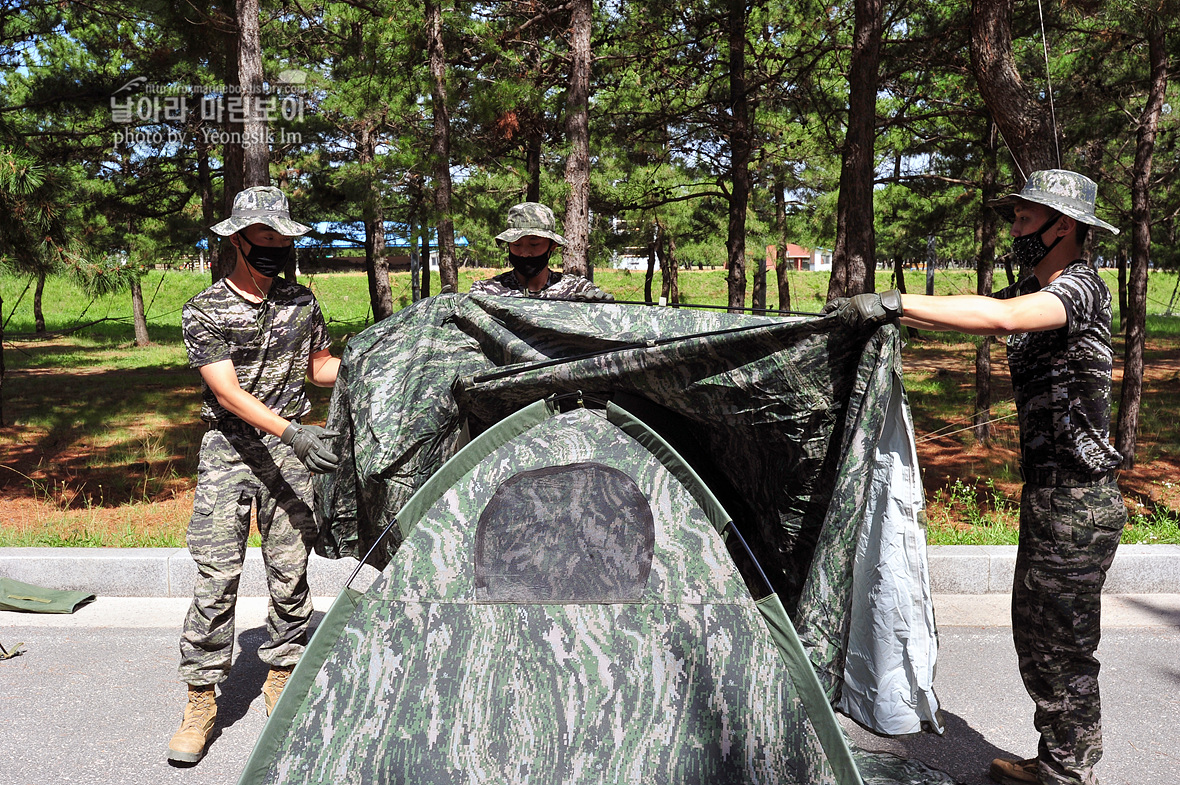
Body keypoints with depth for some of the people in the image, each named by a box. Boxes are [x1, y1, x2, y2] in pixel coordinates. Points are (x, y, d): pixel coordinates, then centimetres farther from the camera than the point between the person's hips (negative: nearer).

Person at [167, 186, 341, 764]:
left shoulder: (302, 302, 8)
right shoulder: (204, 312, -5)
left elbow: (320, 367, 20)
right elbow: (227, 393, -14)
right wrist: (292, 431, -27)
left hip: (289, 448, 3)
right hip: (228, 448, -3)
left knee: (289, 571, 5)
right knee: (216, 575, -4)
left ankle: (280, 676, 23)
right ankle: (201, 700, 8)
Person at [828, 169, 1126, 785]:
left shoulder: (1080, 286, -17)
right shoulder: (1030, 290, 13)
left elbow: (1003, 318, -37)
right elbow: (968, 310, 13)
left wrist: (896, 302, -37)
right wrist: (879, 313, -4)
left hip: (1077, 503, -10)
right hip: (1046, 493, 10)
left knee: (1061, 646, 1)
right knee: (1035, 631, 17)